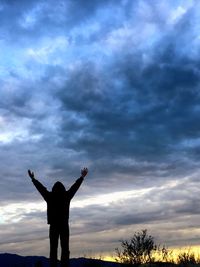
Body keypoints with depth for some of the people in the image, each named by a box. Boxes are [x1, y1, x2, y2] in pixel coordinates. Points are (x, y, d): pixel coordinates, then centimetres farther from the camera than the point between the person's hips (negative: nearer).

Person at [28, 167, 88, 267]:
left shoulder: (50, 197, -1)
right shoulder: (66, 196, -1)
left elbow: (40, 187, 10)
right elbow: (75, 186, 10)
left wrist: (33, 178, 22)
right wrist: (82, 177, 22)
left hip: (53, 226, 1)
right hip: (64, 225, 0)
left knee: (53, 248, 4)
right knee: (65, 248, 2)